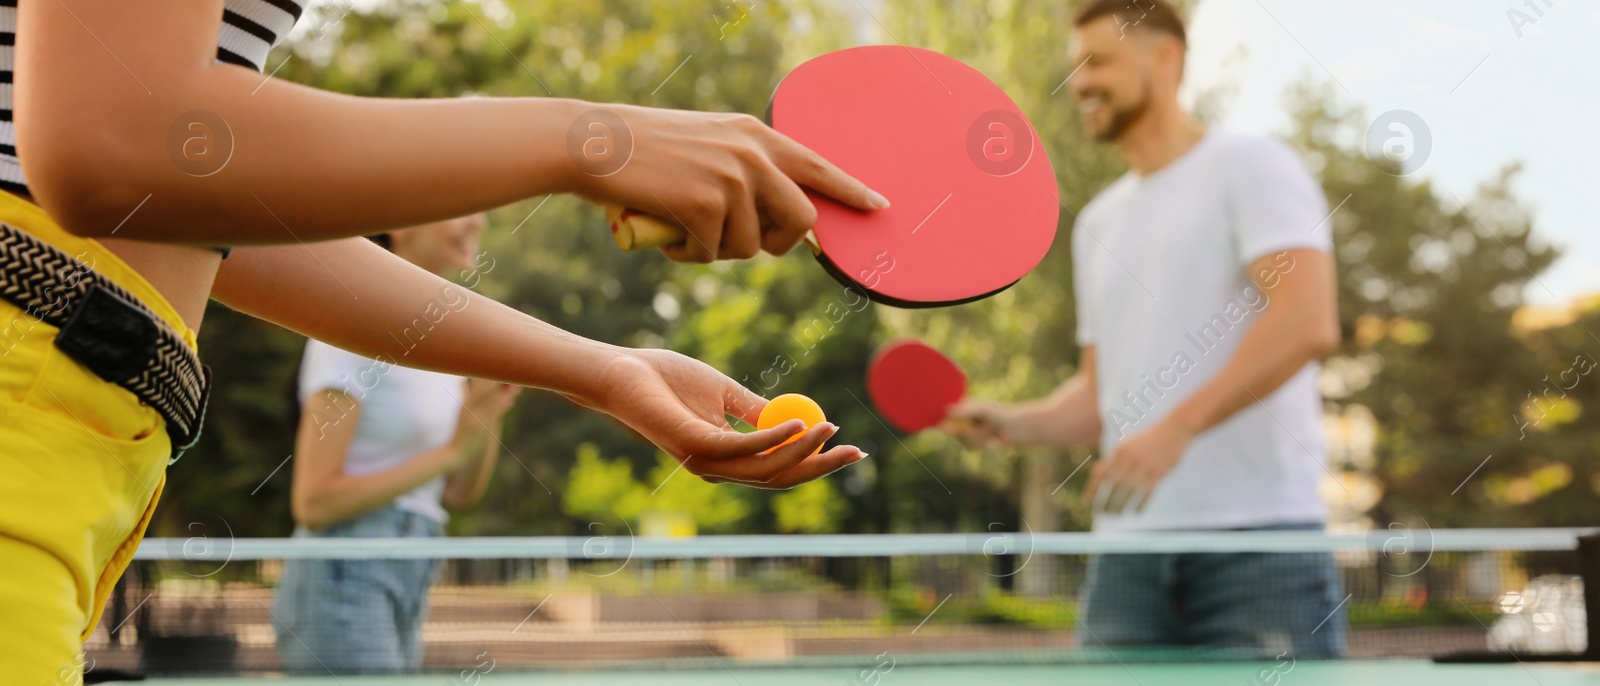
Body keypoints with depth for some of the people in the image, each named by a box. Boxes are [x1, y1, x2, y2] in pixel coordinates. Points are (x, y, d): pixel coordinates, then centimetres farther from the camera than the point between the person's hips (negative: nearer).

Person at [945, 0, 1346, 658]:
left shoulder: (1250, 166, 1)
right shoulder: (1098, 222, 22)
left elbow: (1309, 324, -14)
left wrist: (1176, 429, -22)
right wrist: (1014, 422, 4)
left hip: (1258, 536, -6)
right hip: (1129, 545, 6)